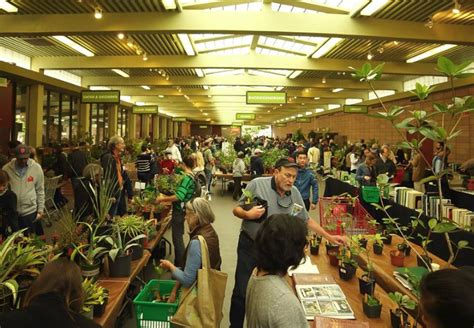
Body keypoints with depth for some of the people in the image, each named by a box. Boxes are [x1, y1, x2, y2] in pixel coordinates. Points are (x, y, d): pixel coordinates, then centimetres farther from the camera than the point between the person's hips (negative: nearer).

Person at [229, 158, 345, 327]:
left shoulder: (295, 193, -2)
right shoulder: (257, 184, -14)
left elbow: (307, 221, 8)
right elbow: (237, 210, -7)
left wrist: (329, 237, 4)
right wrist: (248, 214, -28)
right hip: (250, 245, -3)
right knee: (242, 291, 3)